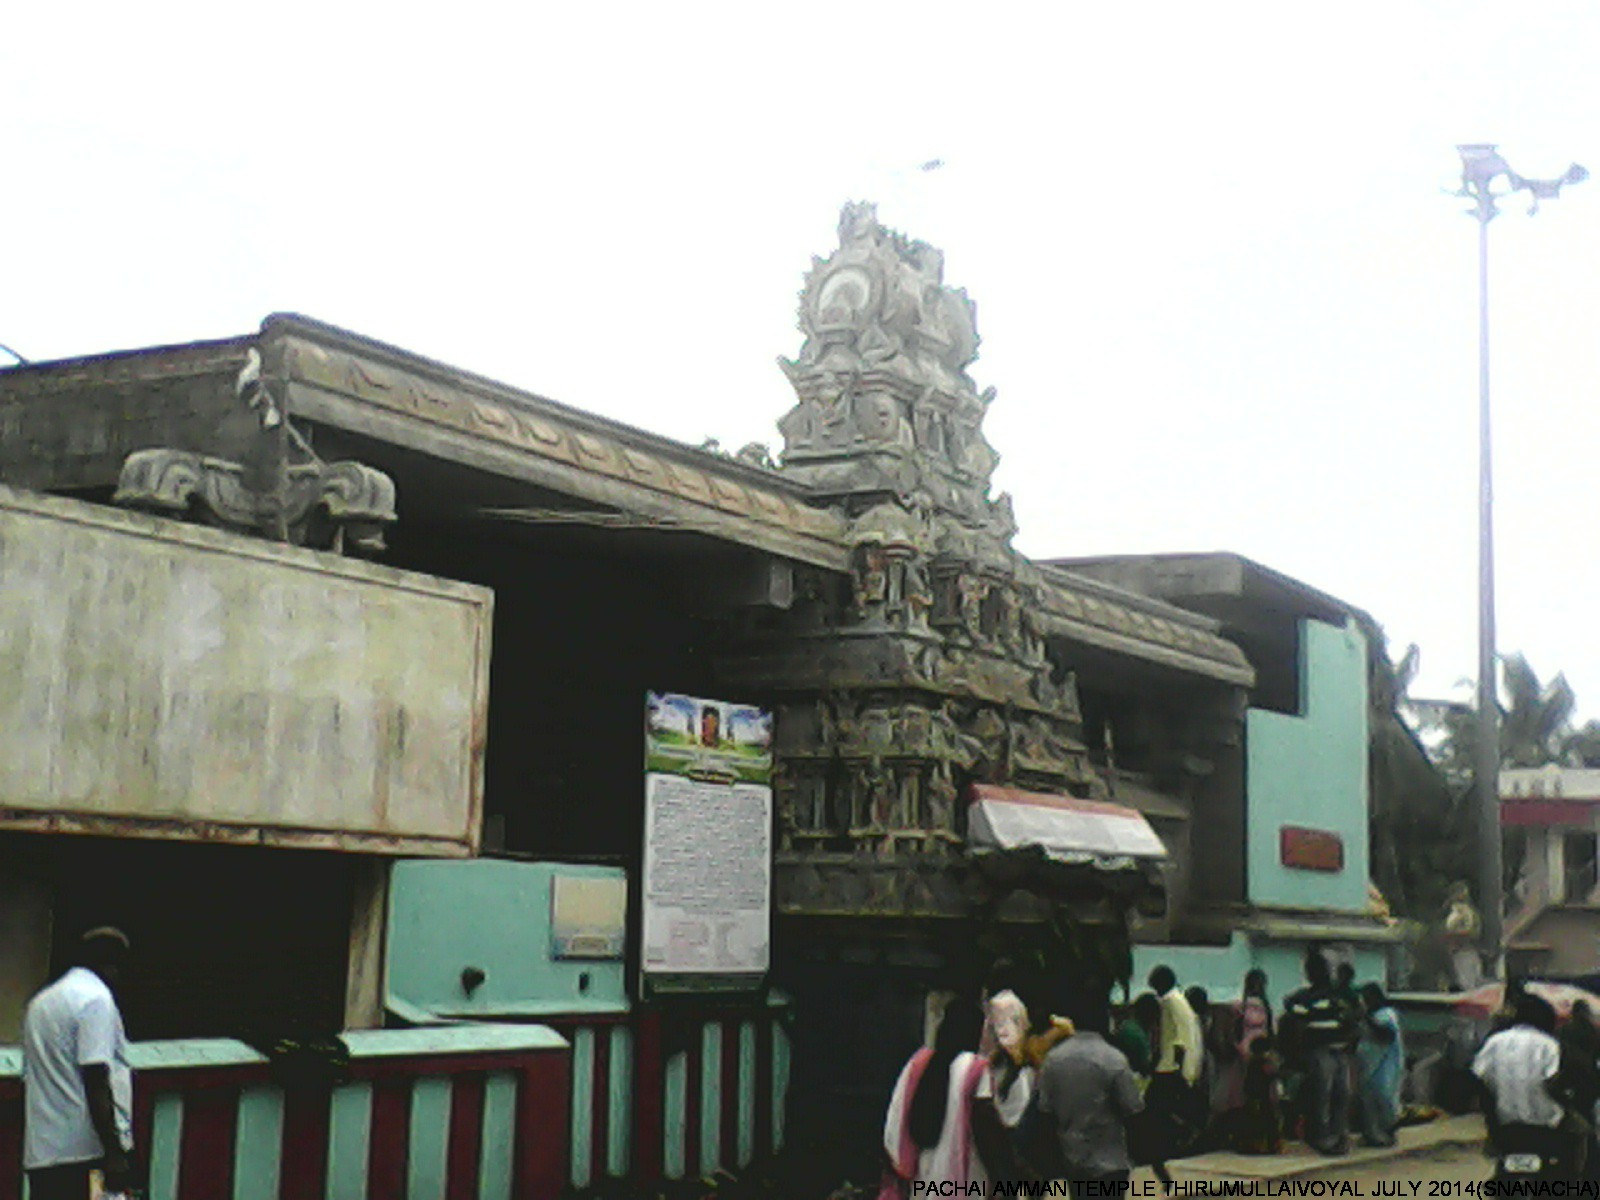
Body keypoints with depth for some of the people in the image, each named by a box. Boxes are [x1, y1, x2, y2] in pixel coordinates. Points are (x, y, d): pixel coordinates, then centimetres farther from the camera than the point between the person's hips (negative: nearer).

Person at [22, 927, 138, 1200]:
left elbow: (29, 1078, 20)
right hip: (89, 1151, -8)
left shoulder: (40, 1001, 18)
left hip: (41, 1154, 8)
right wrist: (114, 1153, -16)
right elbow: (96, 1083, -16)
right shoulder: (97, 998, -8)